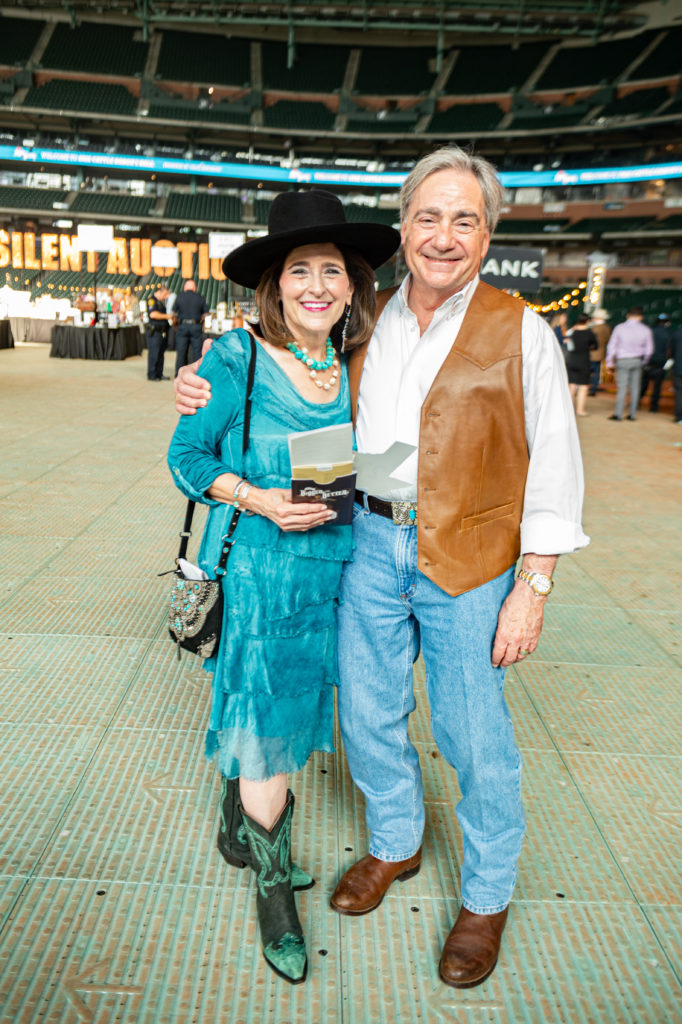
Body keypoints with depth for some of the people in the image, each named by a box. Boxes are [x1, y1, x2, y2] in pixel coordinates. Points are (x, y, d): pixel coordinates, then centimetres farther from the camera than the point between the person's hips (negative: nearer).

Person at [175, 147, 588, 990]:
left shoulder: (520, 332, -5)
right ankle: (394, 845, 43)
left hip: (467, 561, -4)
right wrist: (210, 390, 0)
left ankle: (486, 897, 32)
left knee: (473, 737, 6)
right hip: (370, 543, 4)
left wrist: (533, 588, -10)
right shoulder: (365, 327, 6)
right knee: (367, 714, 15)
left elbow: (553, 468, -6)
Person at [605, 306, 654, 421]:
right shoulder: (646, 330, -1)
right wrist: (643, 362, 21)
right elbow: (649, 349, 6)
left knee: (622, 387, 0)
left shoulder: (619, 328, -5)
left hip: (623, 360, -2)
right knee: (635, 387, 8)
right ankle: (633, 414, 11)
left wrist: (609, 362, 7)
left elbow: (611, 346, -2)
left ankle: (618, 413, -1)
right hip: (637, 360, 2)